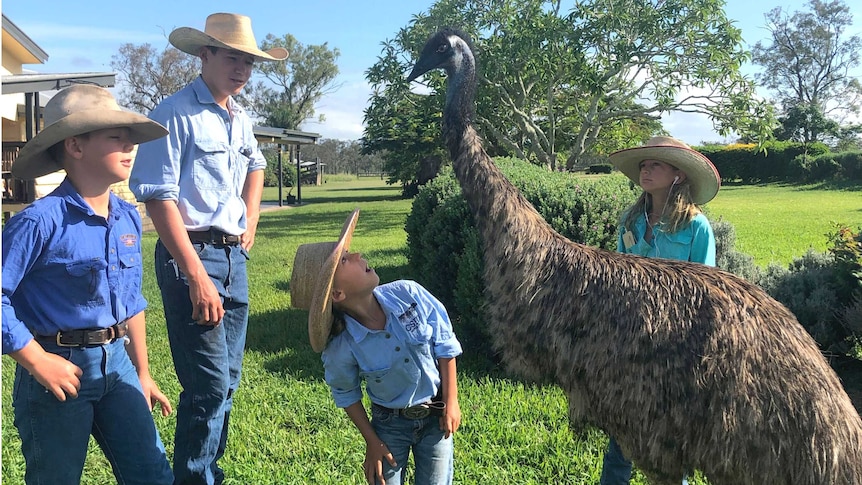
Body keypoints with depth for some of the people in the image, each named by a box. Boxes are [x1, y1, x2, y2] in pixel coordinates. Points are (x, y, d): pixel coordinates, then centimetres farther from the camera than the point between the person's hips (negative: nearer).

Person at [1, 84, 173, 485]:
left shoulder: (128, 218, 3)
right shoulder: (41, 221, -17)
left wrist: (142, 372, 16)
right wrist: (37, 362, -16)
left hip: (116, 363, 6)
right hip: (58, 369, -5)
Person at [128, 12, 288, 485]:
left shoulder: (241, 120, 13)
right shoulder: (176, 113, -10)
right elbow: (158, 198, -16)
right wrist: (197, 276, -21)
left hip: (235, 255, 8)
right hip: (192, 255, -8)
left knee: (227, 379, 14)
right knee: (209, 384, -9)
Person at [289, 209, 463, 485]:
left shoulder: (408, 293, -21)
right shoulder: (341, 348, -24)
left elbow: (445, 345, -10)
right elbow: (347, 395, -5)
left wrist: (451, 403, -7)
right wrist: (372, 441, -2)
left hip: (436, 416, 1)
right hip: (390, 423, -1)